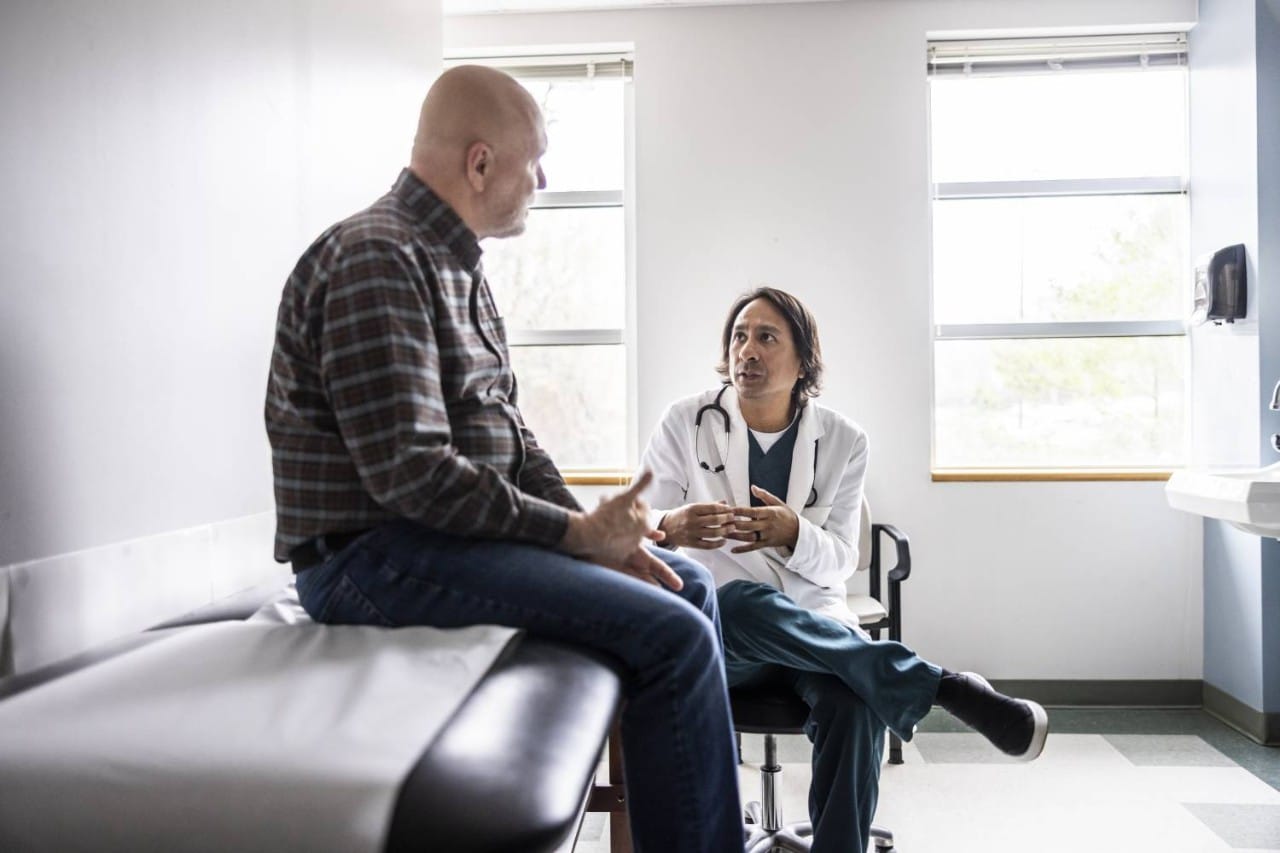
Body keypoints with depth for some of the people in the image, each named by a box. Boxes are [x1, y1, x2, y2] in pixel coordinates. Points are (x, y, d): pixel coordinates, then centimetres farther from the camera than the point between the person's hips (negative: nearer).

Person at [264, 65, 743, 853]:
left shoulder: (456, 265, 15)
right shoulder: (377, 260, -16)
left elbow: (506, 431, 14)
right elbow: (410, 474, -24)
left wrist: (597, 526, 1)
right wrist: (577, 532, -17)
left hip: (453, 527, 10)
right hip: (374, 552, -10)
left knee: (688, 584, 12)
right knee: (672, 634, -20)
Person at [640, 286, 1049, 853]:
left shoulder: (843, 441, 5)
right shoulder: (684, 423, 2)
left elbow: (840, 561, 3)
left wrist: (793, 534, -22)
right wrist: (670, 528, -27)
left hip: (814, 623, 1)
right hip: (716, 631, 0)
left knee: (854, 705, -34)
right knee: (738, 601, -38)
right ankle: (943, 686, -28)